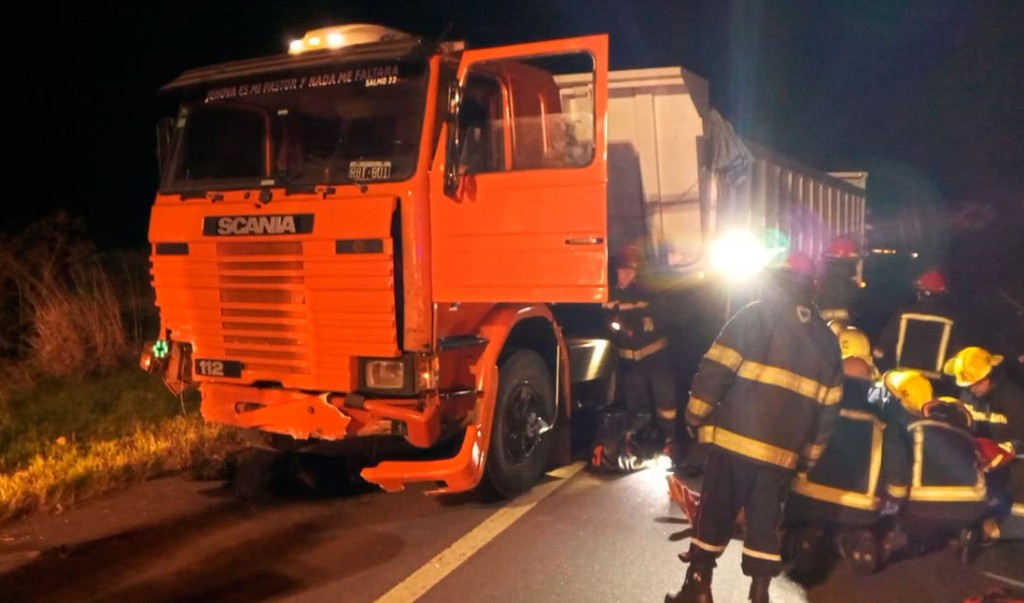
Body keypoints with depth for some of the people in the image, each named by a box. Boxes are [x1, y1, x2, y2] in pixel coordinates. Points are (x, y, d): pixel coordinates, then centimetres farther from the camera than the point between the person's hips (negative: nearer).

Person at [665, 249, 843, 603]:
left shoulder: (755, 316, -1)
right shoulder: (826, 339, 14)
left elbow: (716, 370, -8)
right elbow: (828, 408, 13)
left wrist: (696, 417, 0)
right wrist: (808, 456, 18)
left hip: (735, 439, -4)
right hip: (783, 451, 4)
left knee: (715, 515, 6)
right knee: (765, 522, 12)